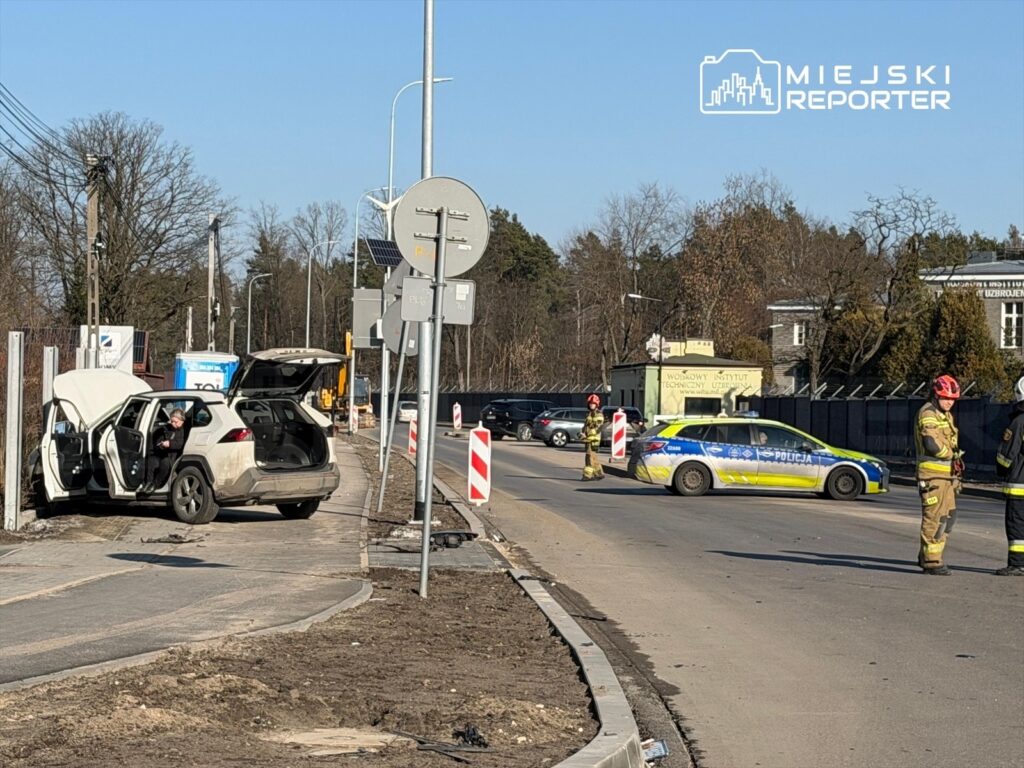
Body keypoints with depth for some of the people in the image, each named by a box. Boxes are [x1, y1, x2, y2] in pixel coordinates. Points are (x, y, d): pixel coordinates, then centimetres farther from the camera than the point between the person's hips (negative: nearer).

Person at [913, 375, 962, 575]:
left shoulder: (946, 415, 20)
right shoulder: (928, 414, -12)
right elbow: (932, 445, -23)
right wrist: (952, 454, -8)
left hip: (946, 474, 10)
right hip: (932, 474, -10)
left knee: (949, 515, 12)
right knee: (934, 518, -9)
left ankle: (926, 557, 20)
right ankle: (931, 561, -6)